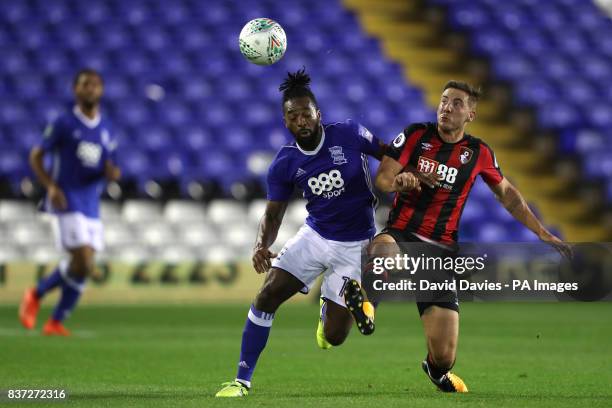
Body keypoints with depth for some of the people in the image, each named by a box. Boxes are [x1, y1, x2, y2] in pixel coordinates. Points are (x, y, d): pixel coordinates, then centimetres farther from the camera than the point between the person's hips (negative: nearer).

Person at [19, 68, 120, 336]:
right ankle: (36, 295, 4)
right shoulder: (64, 124, -4)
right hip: (67, 202, -6)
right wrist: (51, 187, -14)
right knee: (83, 263, -17)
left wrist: (112, 173, -6)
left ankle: (56, 322, 14)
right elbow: (36, 156, 0)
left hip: (91, 204, 6)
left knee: (83, 268, 2)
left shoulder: (106, 130, 11)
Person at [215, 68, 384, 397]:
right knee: (267, 296, -16)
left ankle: (327, 308, 36)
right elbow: (273, 212, -1)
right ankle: (242, 379, -3)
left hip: (354, 246, -2)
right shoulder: (284, 164, -8)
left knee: (334, 336, -4)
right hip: (314, 236, 2)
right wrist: (262, 246, -21)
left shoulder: (349, 135, -15)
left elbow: (389, 156, 2)